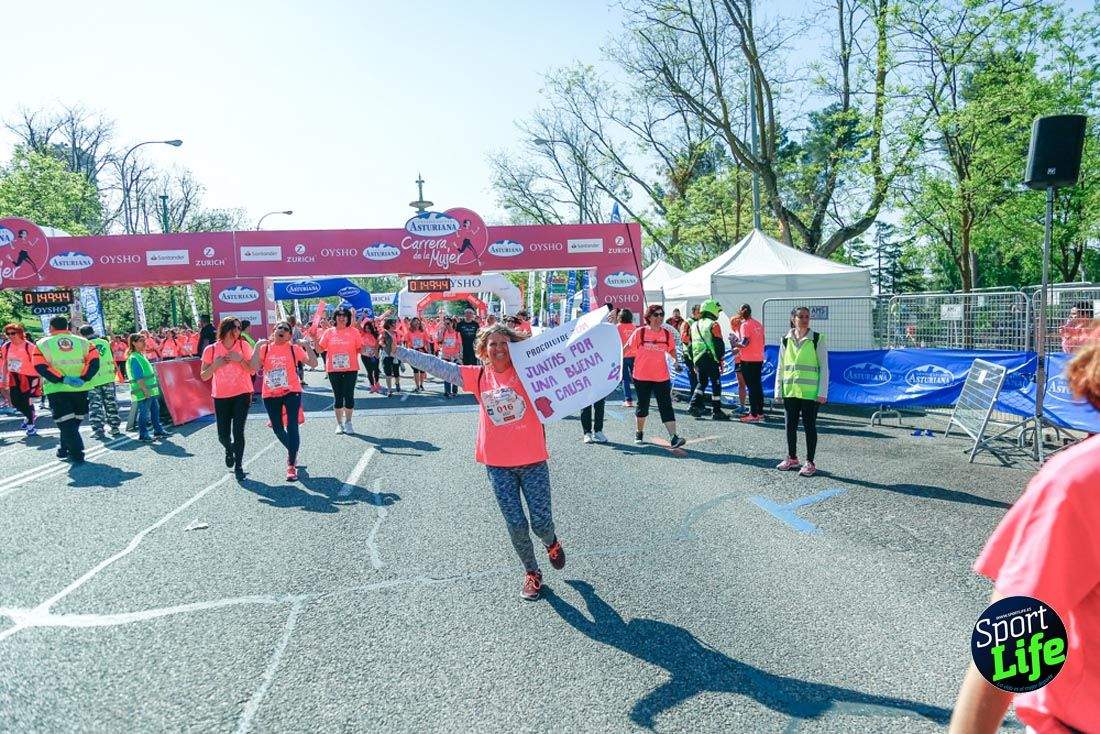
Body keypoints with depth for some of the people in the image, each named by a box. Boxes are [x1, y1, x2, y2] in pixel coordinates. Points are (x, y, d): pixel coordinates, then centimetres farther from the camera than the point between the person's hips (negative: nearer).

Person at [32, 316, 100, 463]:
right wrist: (83, 378, -11)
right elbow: (94, 361, -4)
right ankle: (65, 449, 28)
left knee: (66, 423, 0)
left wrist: (62, 379, -15)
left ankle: (76, 454, -7)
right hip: (80, 389, 3)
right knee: (74, 421, 17)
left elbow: (40, 367, -10)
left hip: (57, 389, -3)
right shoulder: (82, 341, 7)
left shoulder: (43, 344, 1)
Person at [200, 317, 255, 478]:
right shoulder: (211, 350, -2)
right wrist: (216, 364, -14)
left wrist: (240, 359, -17)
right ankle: (229, 450, 41)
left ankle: (238, 466, 8)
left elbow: (252, 371, -1)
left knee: (238, 432, -8)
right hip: (221, 396, 1)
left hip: (242, 394, -1)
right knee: (223, 435, 6)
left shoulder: (243, 345, -2)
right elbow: (204, 376, 2)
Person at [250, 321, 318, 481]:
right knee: (277, 428, 11)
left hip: (291, 392, -3)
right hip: (270, 394, 3)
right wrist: (257, 347, -14)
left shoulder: (294, 348, -1)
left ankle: (291, 466, -5)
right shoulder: (264, 348, 4)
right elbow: (254, 368, -10)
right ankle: (293, 452, 39)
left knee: (292, 426, -11)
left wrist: (307, 346, -17)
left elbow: (313, 363, -9)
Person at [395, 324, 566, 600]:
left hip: (532, 460, -1)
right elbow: (437, 365, 0)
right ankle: (531, 573, 29)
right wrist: (397, 350, -1)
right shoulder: (479, 376, 2)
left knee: (541, 521, 3)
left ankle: (552, 543, 40)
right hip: (498, 464, 2)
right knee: (516, 524, 5)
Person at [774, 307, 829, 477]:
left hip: (810, 392, -4)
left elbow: (824, 367, -3)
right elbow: (780, 368, 12)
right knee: (790, 425, 11)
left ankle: (810, 463, 12)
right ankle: (792, 458, 26)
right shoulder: (786, 340, 8)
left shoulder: (817, 339, -2)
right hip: (790, 391, 4)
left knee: (809, 426, 2)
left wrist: (823, 393, -9)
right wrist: (778, 391, 7)